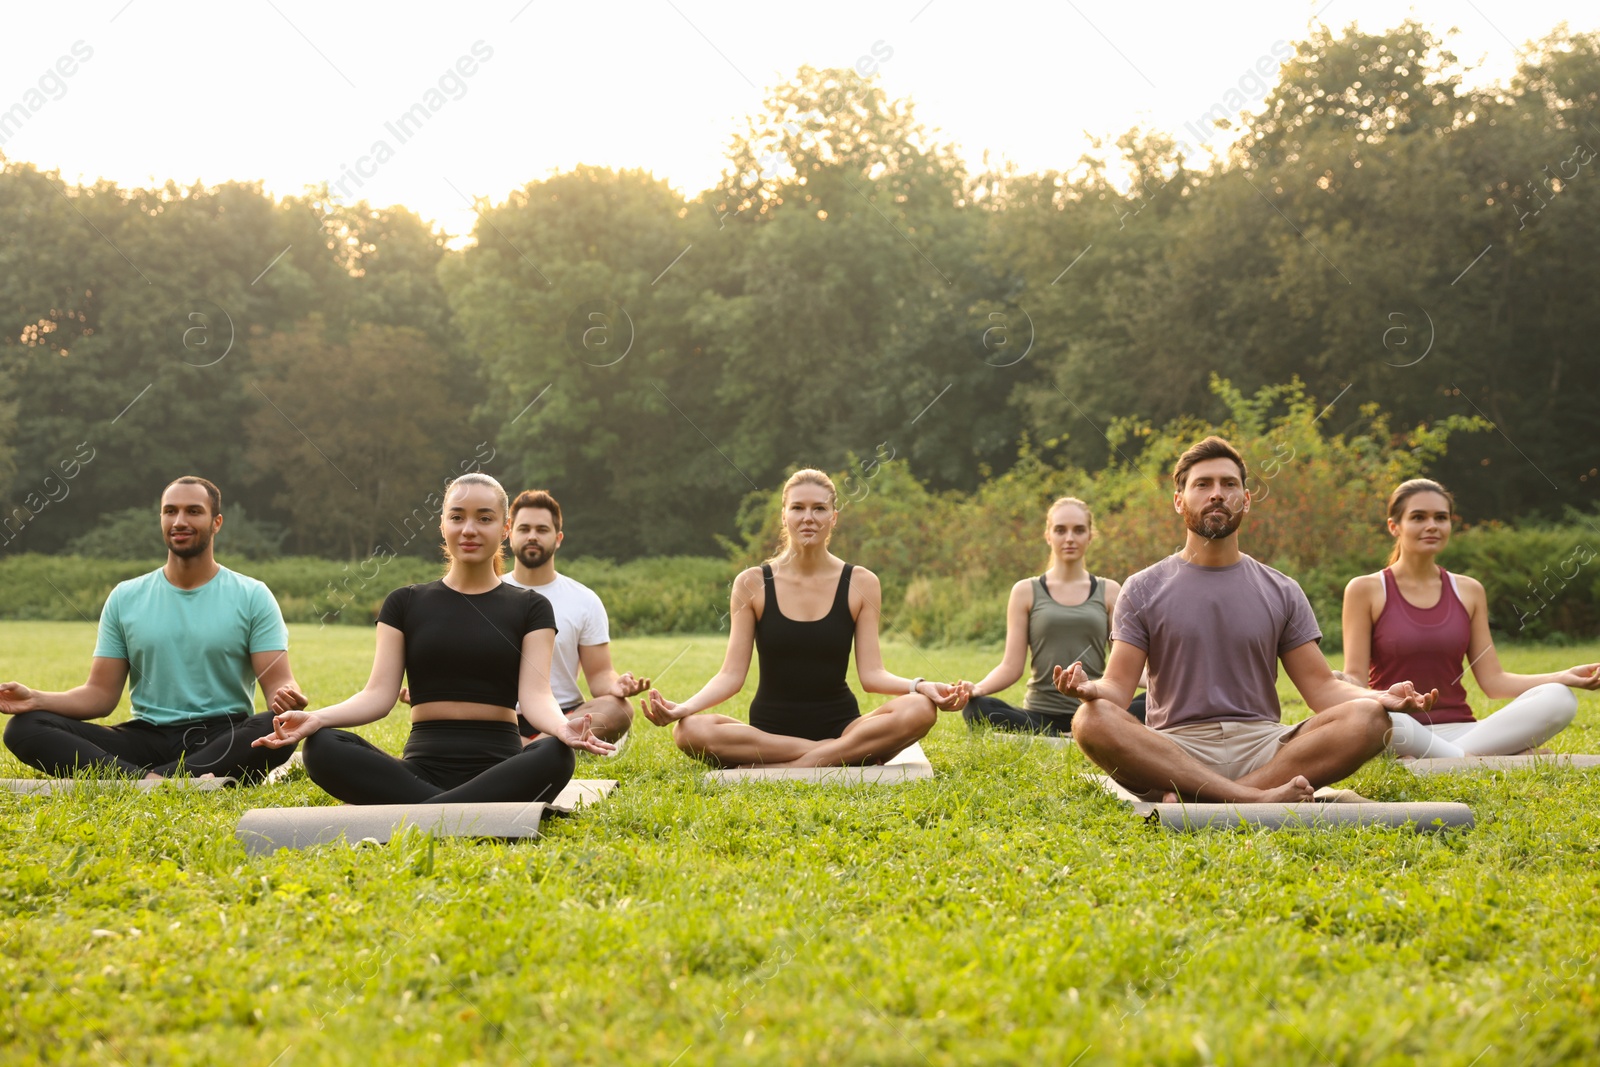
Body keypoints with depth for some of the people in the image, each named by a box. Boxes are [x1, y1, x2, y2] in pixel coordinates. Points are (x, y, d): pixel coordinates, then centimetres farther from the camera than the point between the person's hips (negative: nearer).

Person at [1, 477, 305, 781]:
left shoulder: (252, 596, 4)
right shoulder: (125, 598, 10)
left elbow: (279, 683, -3)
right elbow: (101, 694, 8)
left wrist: (288, 700, -29)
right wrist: (36, 699, -11)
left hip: (225, 741, -3)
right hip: (147, 738, 3)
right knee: (25, 726, -21)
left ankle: (154, 782, -43)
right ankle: (148, 780, -43)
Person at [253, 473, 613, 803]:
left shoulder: (530, 608, 10)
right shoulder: (405, 603, 14)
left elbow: (535, 694, -4)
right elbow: (379, 693, 3)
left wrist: (562, 728, -28)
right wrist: (317, 719, -18)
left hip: (498, 770, -1)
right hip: (421, 769, 1)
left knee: (556, 755, -36)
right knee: (323, 748, -28)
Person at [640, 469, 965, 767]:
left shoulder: (861, 583, 2)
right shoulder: (752, 584, 1)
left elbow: (871, 674, -3)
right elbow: (731, 675, -3)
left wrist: (920, 686, -23)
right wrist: (683, 708, -21)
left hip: (840, 725, 0)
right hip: (769, 728, 0)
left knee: (919, 710, -30)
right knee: (689, 730, -32)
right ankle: (848, 755, -26)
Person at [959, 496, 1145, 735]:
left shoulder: (1109, 592, 13)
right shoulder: (1026, 592, 10)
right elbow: (1011, 667, 3)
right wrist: (976, 688, -18)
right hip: (1041, 714, 0)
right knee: (976, 710, -32)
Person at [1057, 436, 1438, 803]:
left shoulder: (1282, 592, 16)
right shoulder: (1144, 590, 11)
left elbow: (1320, 687, 10)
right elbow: (1118, 686, 3)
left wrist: (1381, 697, -11)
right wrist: (1090, 688, -22)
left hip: (1262, 744, 2)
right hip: (1176, 747, -2)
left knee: (1370, 718, -25)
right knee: (1092, 721, -33)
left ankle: (1193, 798, -35)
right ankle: (1258, 798, -39)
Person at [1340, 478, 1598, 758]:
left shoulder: (1469, 591, 14)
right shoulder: (1365, 590, 3)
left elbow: (1492, 680, 10)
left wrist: (1562, 677, -5)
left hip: (1458, 732, 4)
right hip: (1398, 736, -4)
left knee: (1558, 699, -20)